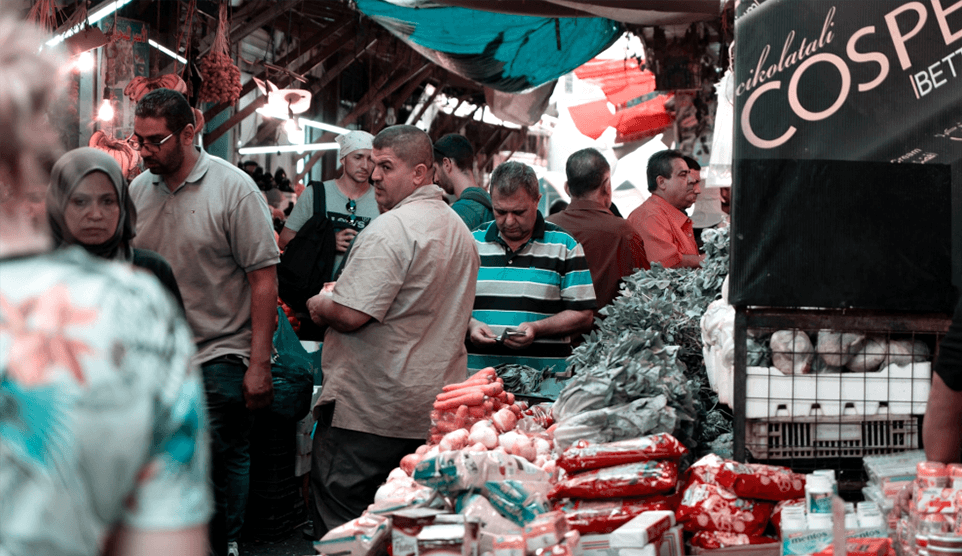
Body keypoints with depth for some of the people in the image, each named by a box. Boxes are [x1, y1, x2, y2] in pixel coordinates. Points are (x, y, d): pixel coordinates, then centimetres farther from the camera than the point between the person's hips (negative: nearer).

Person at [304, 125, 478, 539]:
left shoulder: (389, 229, -16)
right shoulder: (459, 229, 15)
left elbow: (350, 315, -23)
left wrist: (320, 306, -1)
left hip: (370, 411, -9)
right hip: (436, 408, 9)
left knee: (339, 527, -2)